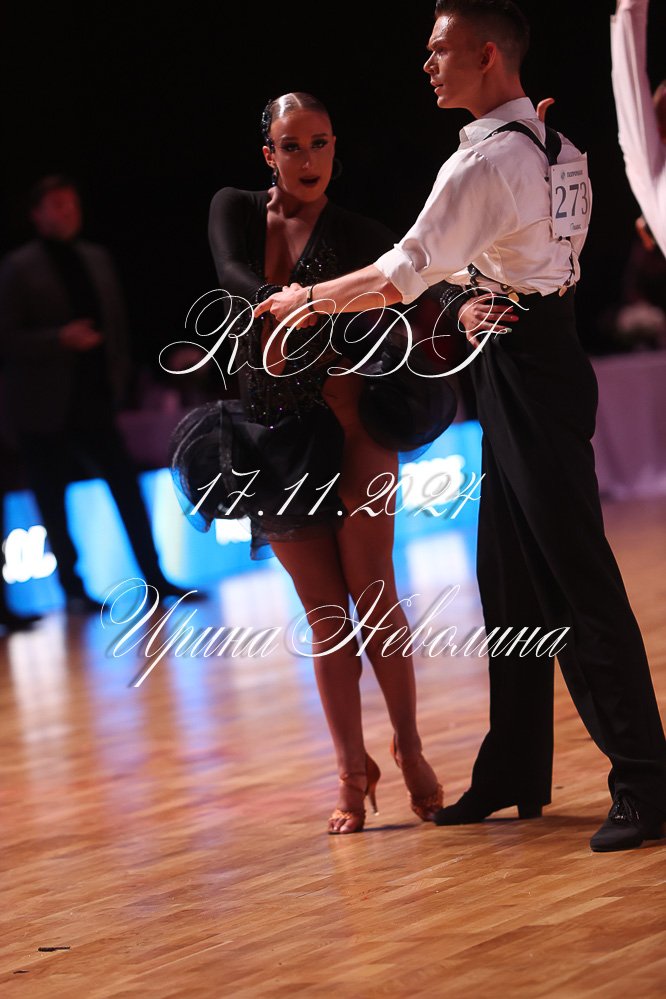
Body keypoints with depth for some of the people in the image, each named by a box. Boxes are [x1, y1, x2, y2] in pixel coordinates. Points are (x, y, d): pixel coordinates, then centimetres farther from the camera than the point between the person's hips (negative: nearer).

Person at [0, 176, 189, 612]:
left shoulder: (97, 259, 10)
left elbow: (116, 321, 17)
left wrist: (118, 376, 7)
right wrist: (61, 339, -21)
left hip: (93, 400, 4)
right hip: (45, 408, -4)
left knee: (128, 488, 1)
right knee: (53, 504, 3)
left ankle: (155, 577, 6)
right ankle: (73, 589, 13)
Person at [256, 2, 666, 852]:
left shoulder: (487, 161, -17)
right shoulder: (559, 151, 13)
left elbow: (402, 276, -20)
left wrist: (309, 298, -6)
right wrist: (476, 300, 4)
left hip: (524, 374, -10)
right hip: (523, 371, 10)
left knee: (573, 577, -9)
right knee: (511, 580, 13)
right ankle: (515, 773, 20)